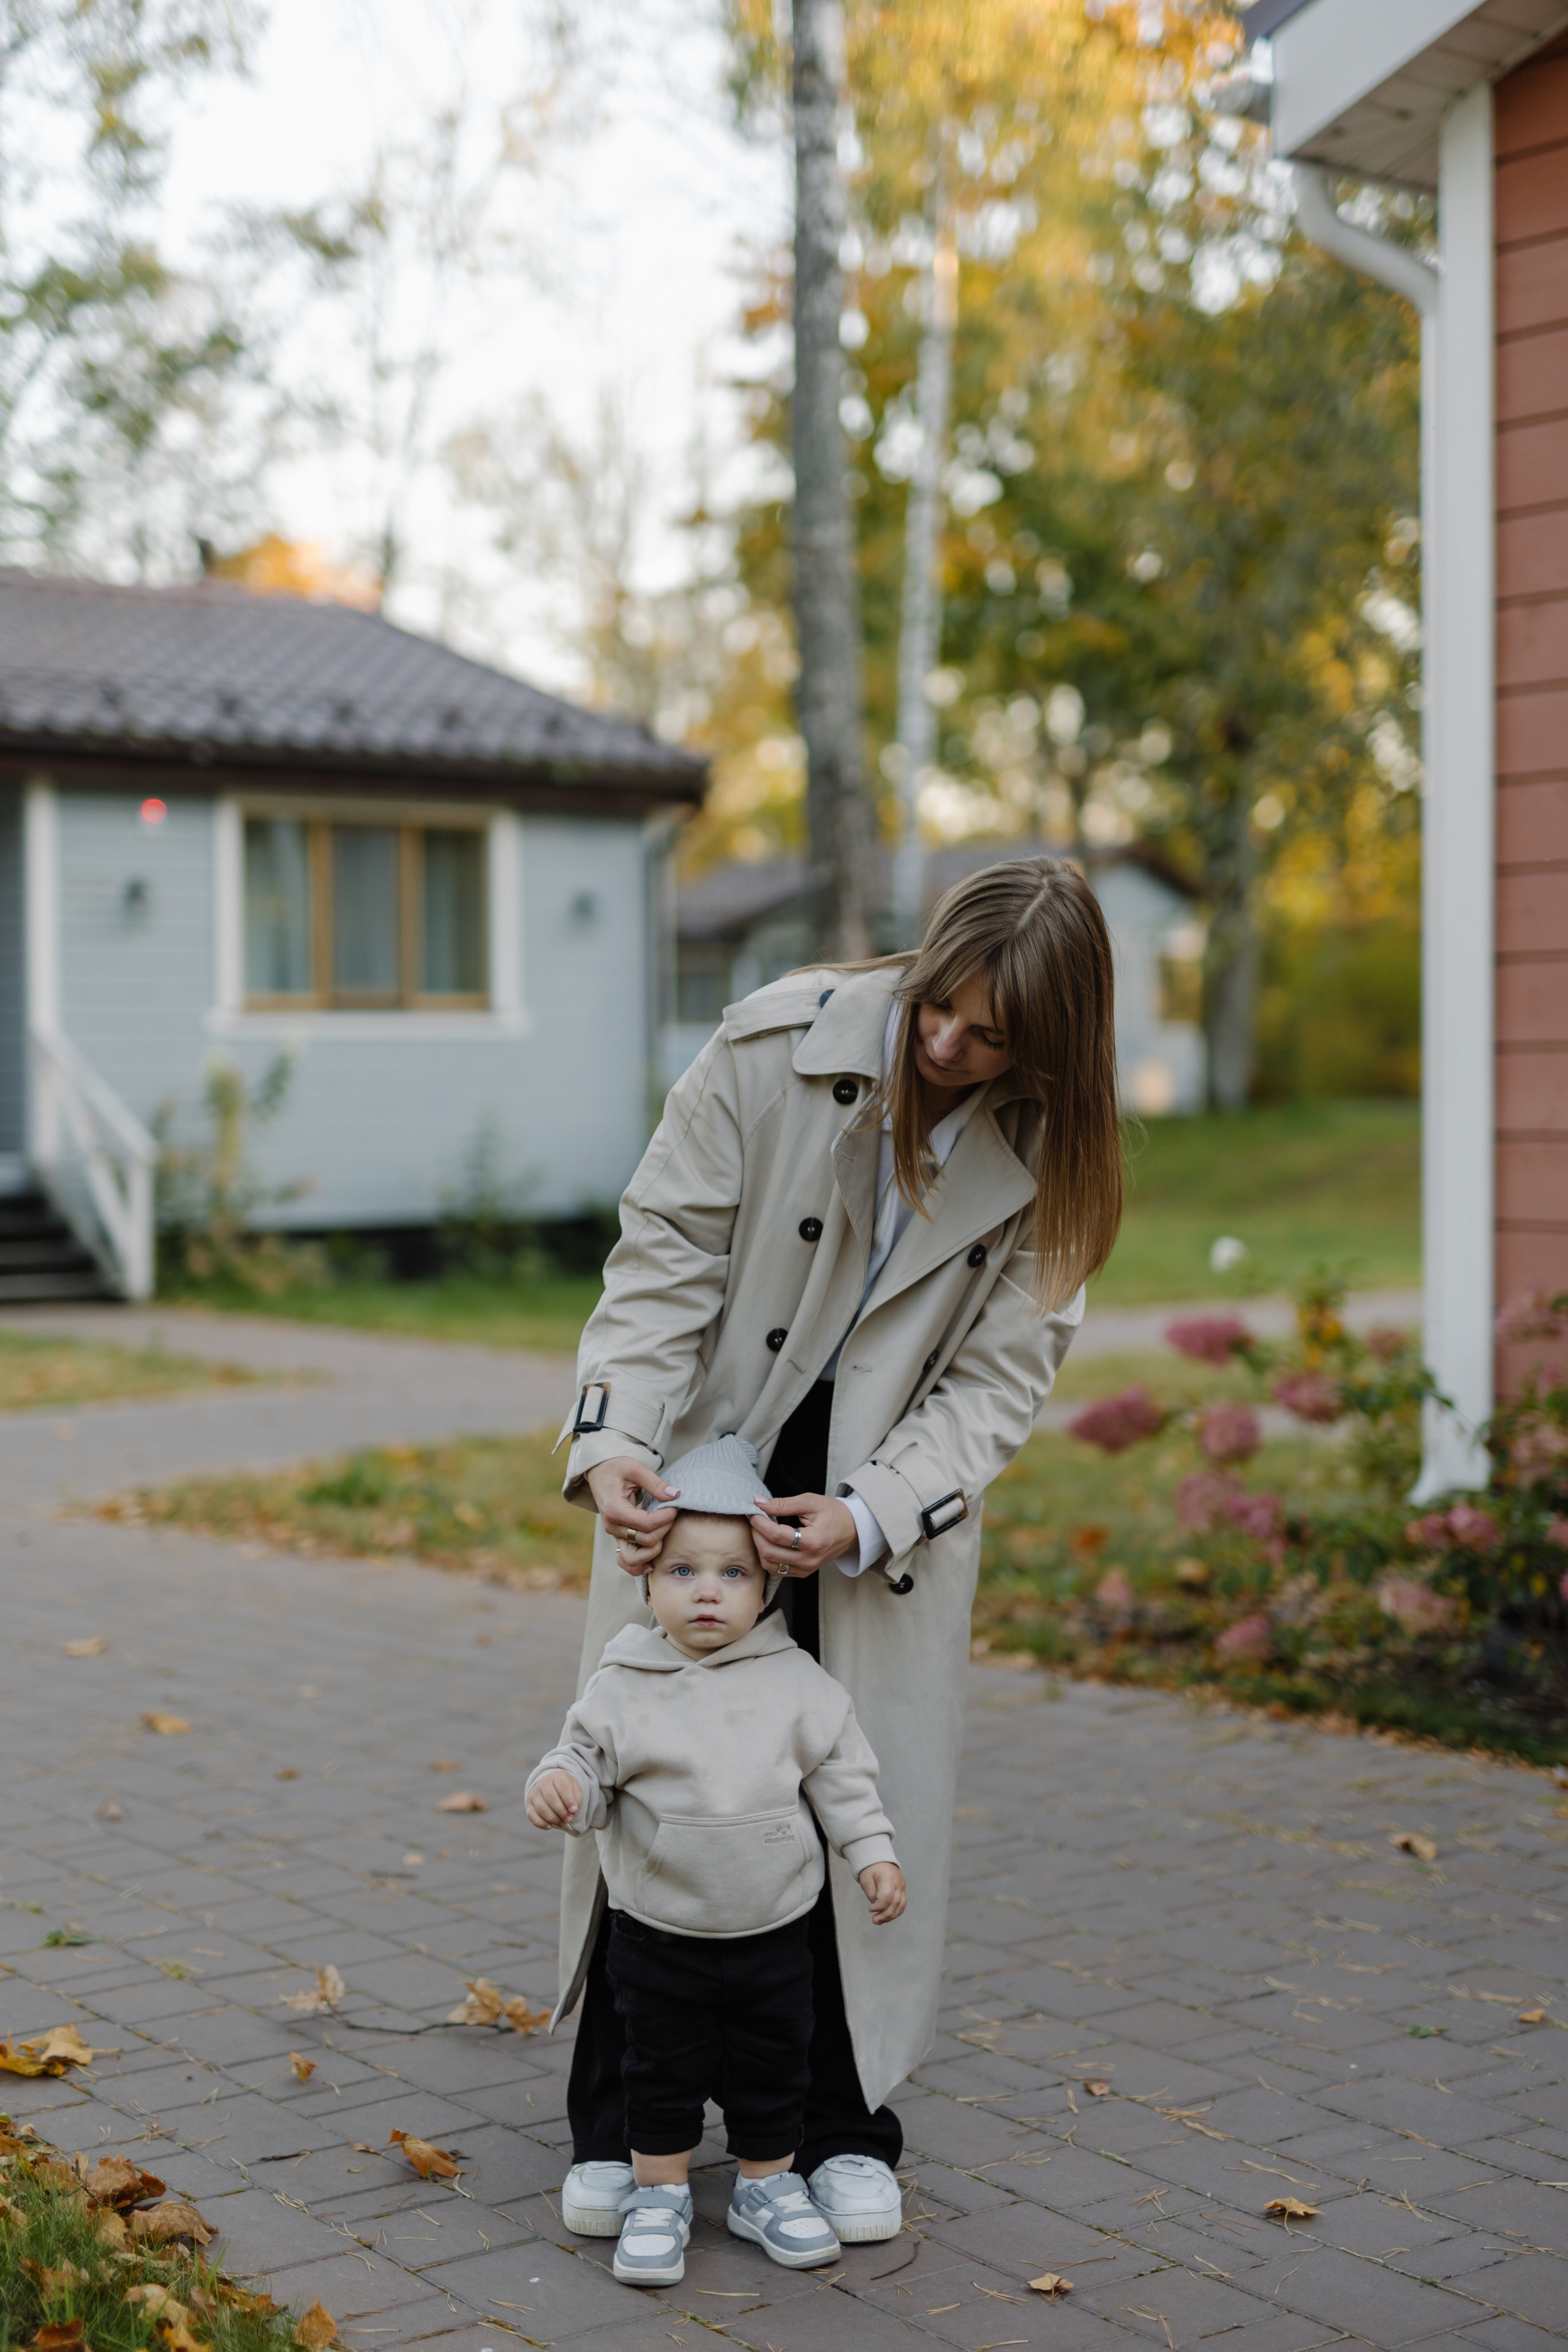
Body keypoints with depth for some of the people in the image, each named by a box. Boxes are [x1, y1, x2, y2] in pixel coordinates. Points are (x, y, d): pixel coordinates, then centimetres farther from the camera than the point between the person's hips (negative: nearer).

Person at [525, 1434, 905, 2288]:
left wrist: (873, 1854, -4)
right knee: (663, 2074, 11)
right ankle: (658, 2196, 28)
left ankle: (767, 2185, 34)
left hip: (773, 1935, 1)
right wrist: (556, 1786, -25)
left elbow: (841, 1775, 2)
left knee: (771, 2072, 15)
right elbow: (589, 1766, -4)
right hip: (658, 1937, -1)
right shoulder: (624, 1686, -9)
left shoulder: (796, 1683, -6)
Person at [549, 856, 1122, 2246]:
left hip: (894, 1494, 1)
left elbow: (1000, 1377, -11)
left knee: (869, 1801, 1)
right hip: (696, 1468, 0)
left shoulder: (1047, 1150, -12)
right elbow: (666, 1252, -13)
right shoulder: (779, 1044, -17)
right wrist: (616, 1441, -25)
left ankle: (843, 2129, 20)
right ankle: (616, 2127, 18)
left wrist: (867, 1518, -25)